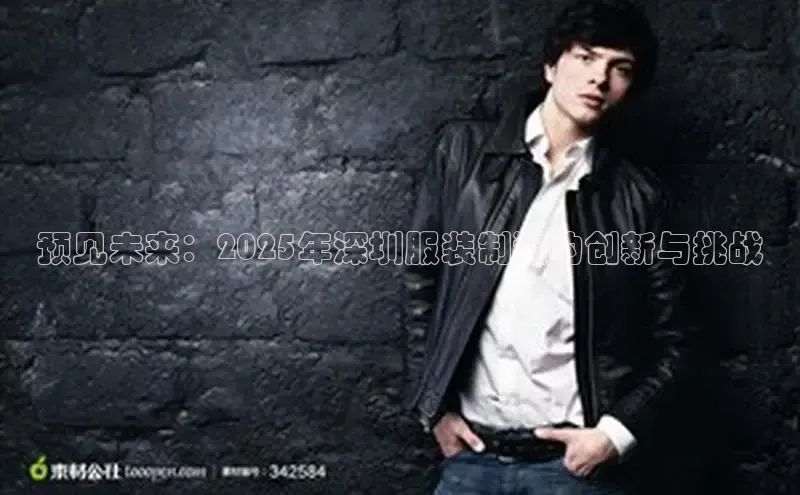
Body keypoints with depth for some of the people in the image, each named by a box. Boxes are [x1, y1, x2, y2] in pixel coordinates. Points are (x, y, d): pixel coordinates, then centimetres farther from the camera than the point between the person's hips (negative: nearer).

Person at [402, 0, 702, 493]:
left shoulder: (639, 195, -1)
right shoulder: (464, 150, 1)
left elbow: (674, 341, 4)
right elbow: (422, 273, 8)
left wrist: (617, 433, -9)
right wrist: (434, 406, 5)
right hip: (473, 451, 1)